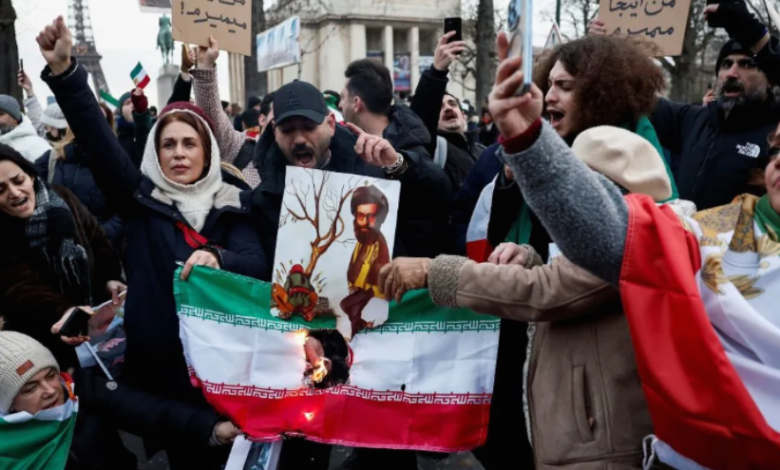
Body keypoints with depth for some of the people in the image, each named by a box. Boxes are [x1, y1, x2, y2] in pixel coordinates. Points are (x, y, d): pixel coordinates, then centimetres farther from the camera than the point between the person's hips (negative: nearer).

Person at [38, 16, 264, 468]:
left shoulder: (231, 205, 2)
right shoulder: (142, 197, 1)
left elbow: (256, 262, -12)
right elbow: (98, 141, -11)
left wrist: (217, 258, -35)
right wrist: (64, 72, -24)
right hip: (158, 362, 0)